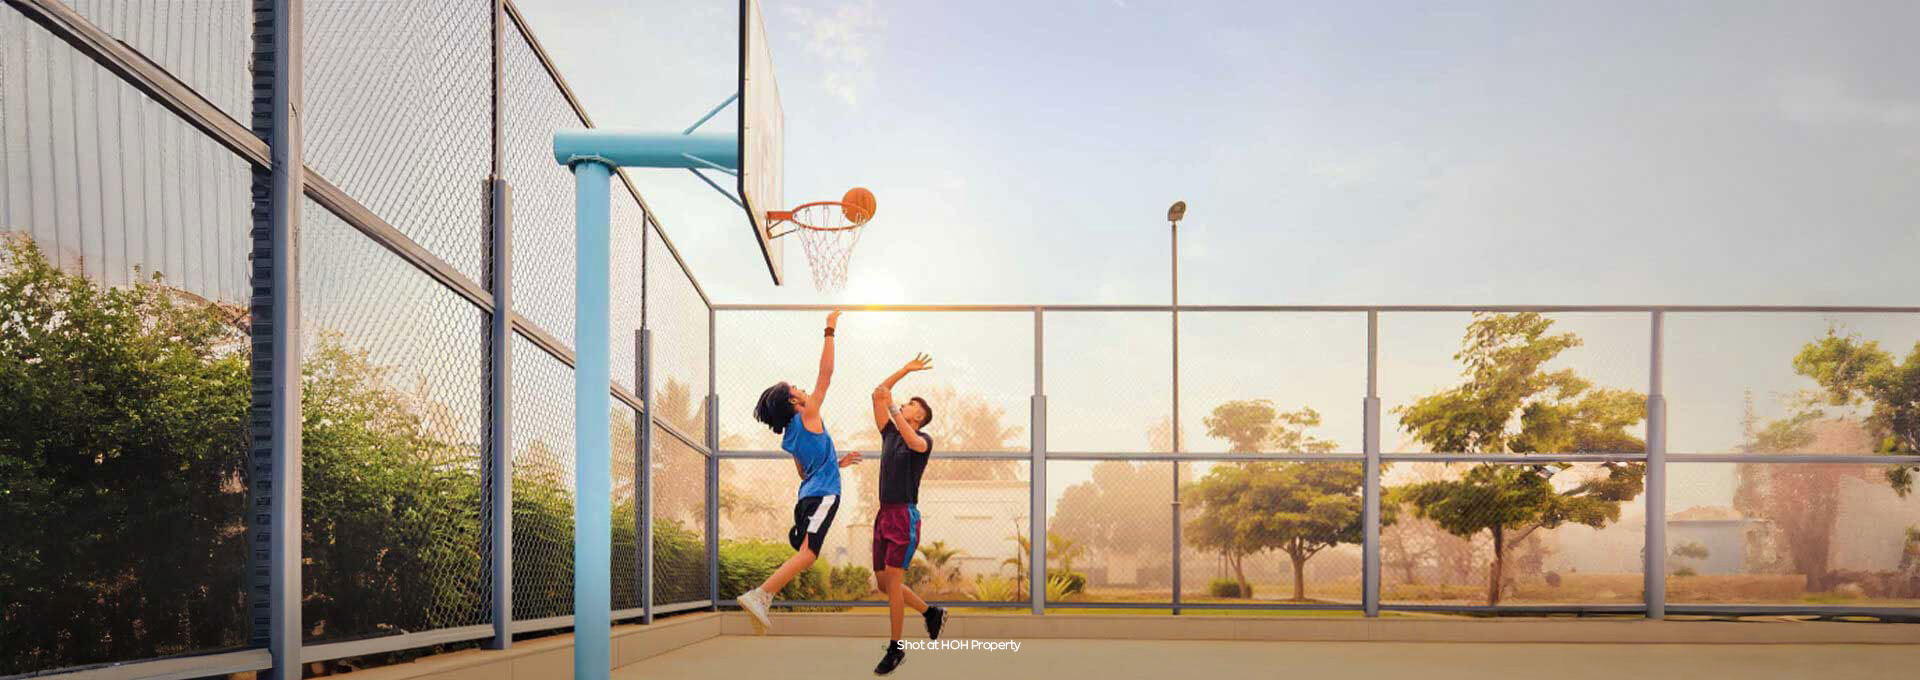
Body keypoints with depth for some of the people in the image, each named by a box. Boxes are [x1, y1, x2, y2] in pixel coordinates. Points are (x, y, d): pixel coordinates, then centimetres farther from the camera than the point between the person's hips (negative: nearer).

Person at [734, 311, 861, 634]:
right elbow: (825, 374, -7)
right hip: (823, 494, -9)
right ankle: (759, 595, -27)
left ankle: (761, 598, -1)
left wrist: (839, 462, 28)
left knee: (805, 555, 9)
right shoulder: (808, 416, -4)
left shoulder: (789, 437, 18)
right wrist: (830, 331, -4)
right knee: (807, 553, -17)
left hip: (809, 493, 9)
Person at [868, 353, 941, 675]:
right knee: (884, 582, 9)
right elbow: (878, 395, 13)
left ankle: (895, 648, 0)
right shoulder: (889, 433, 15)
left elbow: (914, 443, -28)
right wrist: (906, 370, 16)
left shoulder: (924, 440, -3)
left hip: (905, 516, -7)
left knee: (892, 580, -9)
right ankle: (931, 612, 29)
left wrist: (894, 408, -30)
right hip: (884, 515, 7)